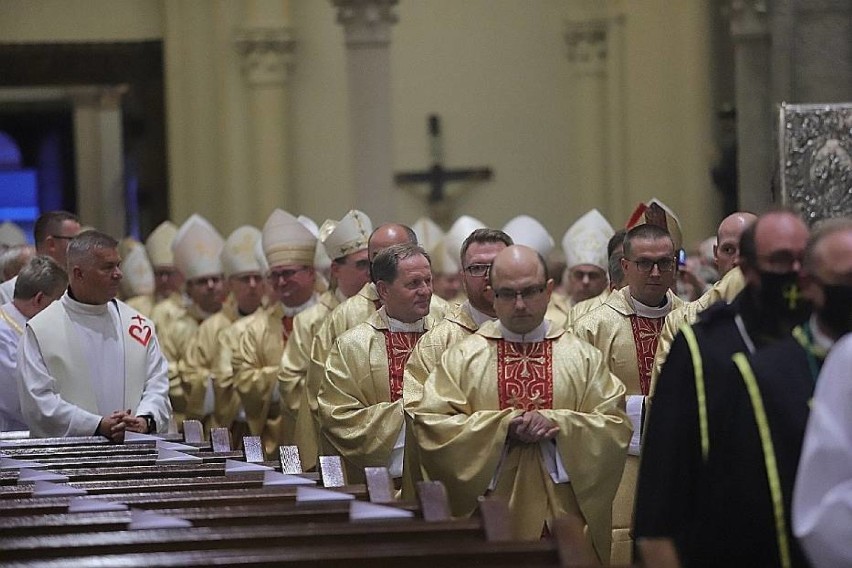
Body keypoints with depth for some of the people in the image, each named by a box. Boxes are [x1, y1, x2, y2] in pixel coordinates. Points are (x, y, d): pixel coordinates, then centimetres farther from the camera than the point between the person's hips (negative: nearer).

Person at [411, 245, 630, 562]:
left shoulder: (583, 358, 7)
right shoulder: (462, 358, 5)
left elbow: (615, 428, 0)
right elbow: (429, 424, -6)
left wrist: (557, 424, -15)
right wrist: (503, 425, -14)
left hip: (563, 516, 1)